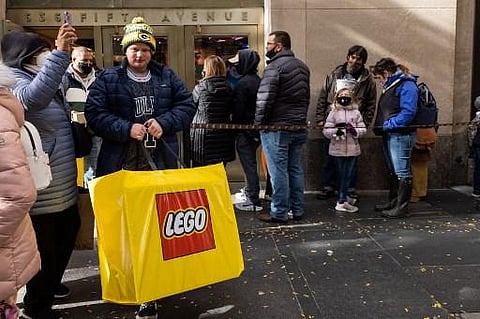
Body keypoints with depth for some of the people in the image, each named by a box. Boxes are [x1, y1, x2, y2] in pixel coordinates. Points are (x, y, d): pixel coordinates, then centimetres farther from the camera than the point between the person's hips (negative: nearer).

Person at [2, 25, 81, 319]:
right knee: (44, 248, 5)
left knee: (67, 235, 24)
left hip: (63, 186, 10)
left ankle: (50, 287, 46)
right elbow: (35, 98, -42)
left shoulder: (51, 84, 14)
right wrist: (61, 52, -45)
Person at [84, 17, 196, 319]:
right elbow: (94, 113, -5)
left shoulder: (167, 76, 10)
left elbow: (187, 105, 7)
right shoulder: (108, 78, 3)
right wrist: (126, 128, -17)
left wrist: (164, 123, -10)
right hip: (121, 164, -1)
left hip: (160, 162, 2)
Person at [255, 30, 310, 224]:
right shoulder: (302, 67, 14)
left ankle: (279, 213, 6)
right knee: (296, 170, 13)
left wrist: (259, 122, -7)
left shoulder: (275, 66, -13)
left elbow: (264, 99, -18)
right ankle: (298, 210, 21)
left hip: (277, 128, -8)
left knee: (278, 171, -1)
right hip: (299, 128, 8)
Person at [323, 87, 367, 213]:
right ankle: (342, 202, 12)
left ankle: (344, 197, 25)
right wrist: (336, 131, -22)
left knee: (348, 175, 8)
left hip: (352, 149, 2)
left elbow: (363, 129, 3)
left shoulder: (356, 113, 6)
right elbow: (326, 130, -4)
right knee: (342, 174, 6)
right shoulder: (333, 113, 0)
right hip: (337, 149, -2)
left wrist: (355, 130, -16)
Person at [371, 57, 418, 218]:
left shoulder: (406, 85, -12)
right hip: (389, 135, 10)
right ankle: (393, 202, 27)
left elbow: (408, 112, -21)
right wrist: (380, 126, 7)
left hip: (401, 135, -10)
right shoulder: (390, 86, 16)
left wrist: (388, 125, -18)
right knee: (393, 171, 17)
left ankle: (401, 206, 1)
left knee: (402, 172, -4)